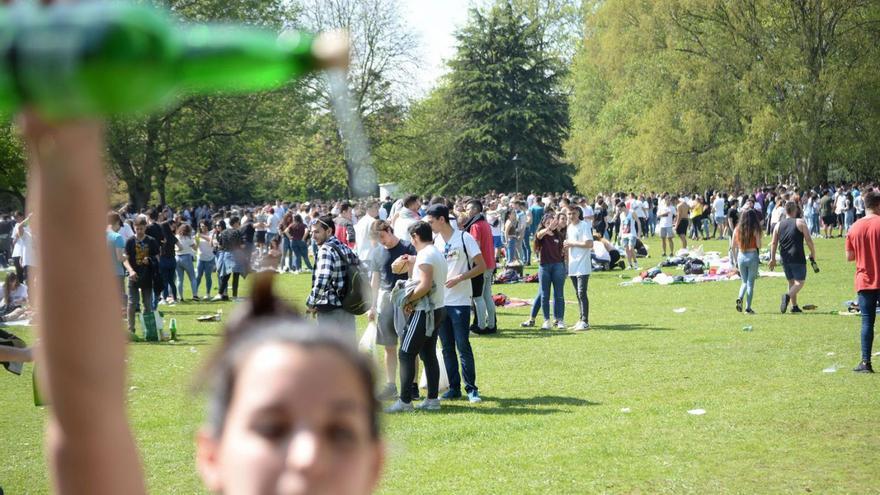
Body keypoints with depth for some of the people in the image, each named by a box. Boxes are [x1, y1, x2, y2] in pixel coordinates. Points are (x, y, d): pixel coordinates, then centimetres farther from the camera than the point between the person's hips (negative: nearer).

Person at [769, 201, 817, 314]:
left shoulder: (778, 225, 8)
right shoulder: (800, 222, -4)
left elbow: (774, 243, 7)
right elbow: (808, 240, -7)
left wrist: (773, 259, 14)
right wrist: (813, 254, 6)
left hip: (785, 258, 5)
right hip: (798, 258, -5)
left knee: (791, 282, 17)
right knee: (799, 282, -2)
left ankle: (794, 306, 18)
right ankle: (787, 296, -28)